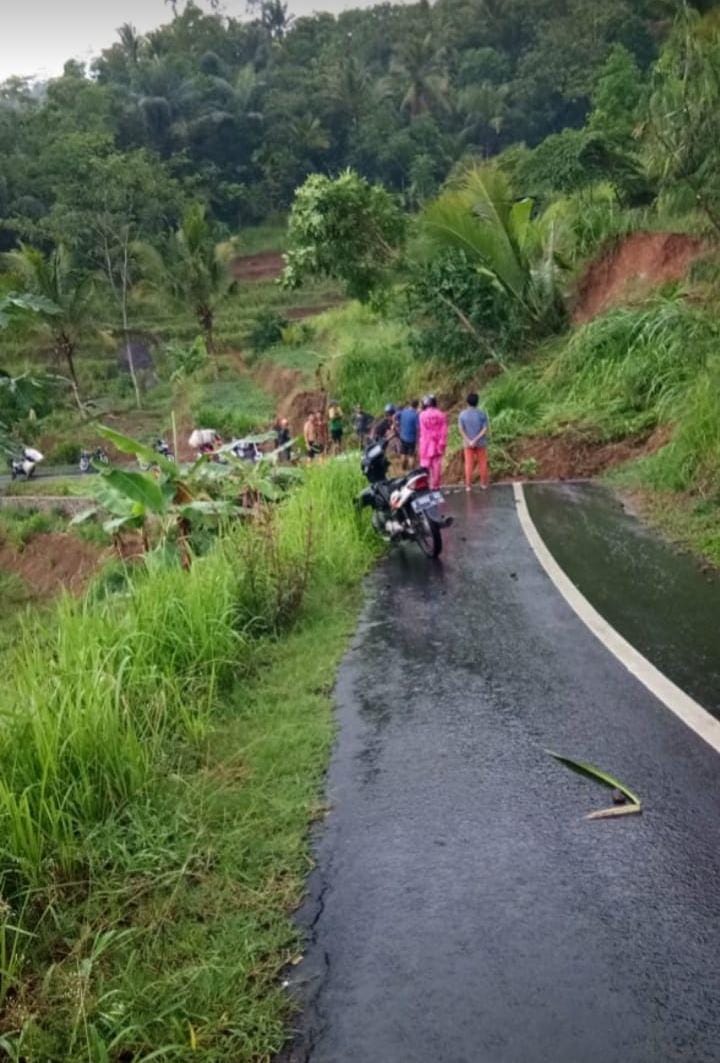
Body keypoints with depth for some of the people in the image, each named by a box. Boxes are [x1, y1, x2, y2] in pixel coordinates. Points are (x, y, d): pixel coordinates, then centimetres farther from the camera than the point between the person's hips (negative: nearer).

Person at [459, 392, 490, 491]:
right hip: (481, 442, 0)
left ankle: (468, 485, 9)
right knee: (482, 463, 11)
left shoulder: (462, 414, -7)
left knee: (469, 464, 7)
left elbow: (461, 429, -13)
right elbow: (486, 428, -14)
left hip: (468, 443, 1)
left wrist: (469, 441, -16)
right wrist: (476, 440, -17)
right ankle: (484, 483, 17)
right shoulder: (482, 413, -9)